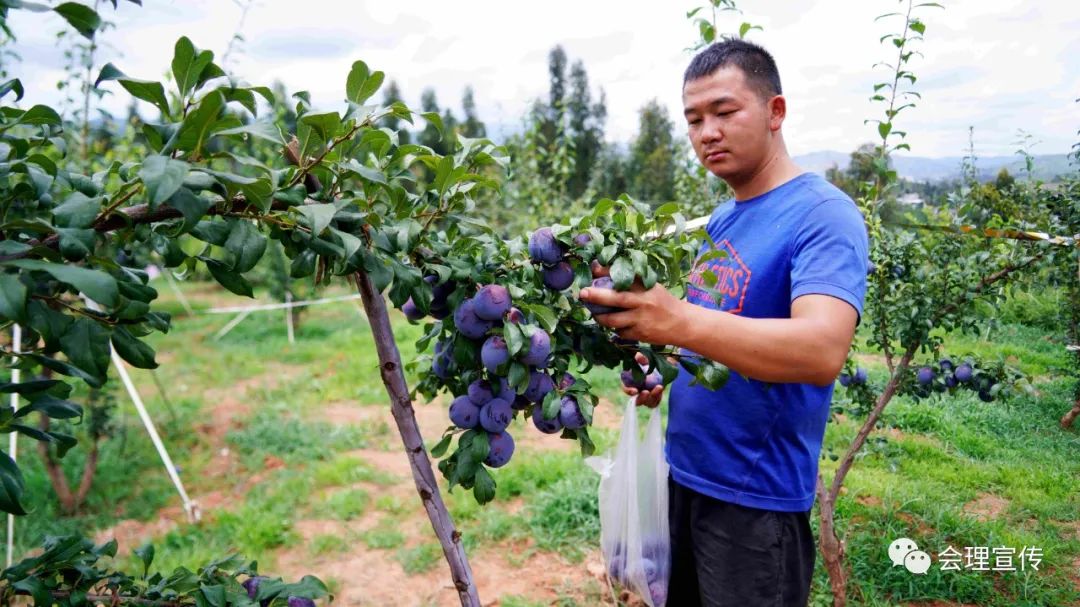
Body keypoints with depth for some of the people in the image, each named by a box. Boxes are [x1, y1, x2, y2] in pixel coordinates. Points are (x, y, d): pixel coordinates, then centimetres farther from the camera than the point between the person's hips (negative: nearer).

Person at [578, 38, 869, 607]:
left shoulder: (823, 214, -17)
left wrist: (679, 322, -45)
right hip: (686, 474, 8)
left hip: (756, 497, -7)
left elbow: (821, 351, -33)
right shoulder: (721, 219, 7)